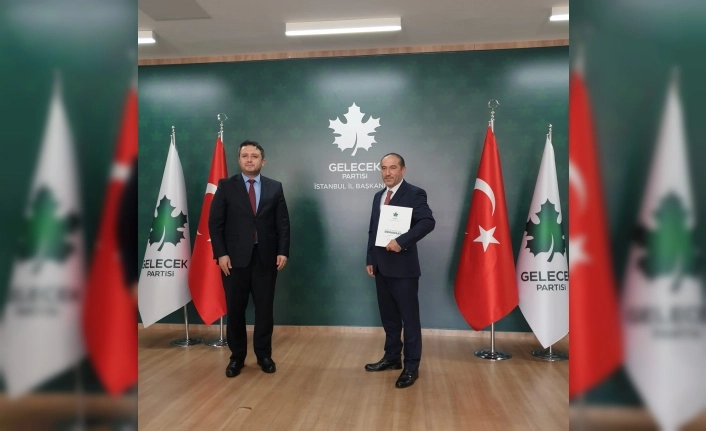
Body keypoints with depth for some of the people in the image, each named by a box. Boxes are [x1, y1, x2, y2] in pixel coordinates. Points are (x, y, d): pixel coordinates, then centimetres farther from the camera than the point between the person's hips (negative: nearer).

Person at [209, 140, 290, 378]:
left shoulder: (275, 187, 7)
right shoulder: (226, 186, 3)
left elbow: (283, 223, 5)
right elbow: (215, 222, -1)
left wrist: (282, 251, -5)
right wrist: (220, 254, -10)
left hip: (266, 258, 1)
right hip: (235, 258, -1)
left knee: (264, 308, 8)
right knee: (235, 310, 8)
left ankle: (264, 355, 24)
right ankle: (237, 356, 23)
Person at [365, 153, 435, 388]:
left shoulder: (414, 194, -8)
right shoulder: (379, 196, 14)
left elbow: (428, 222, -21)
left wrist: (401, 241, -27)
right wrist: (370, 259, 11)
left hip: (403, 266, -7)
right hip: (381, 266, 7)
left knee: (409, 318, 3)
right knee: (388, 316, 16)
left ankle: (411, 366, 15)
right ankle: (392, 357, 31)